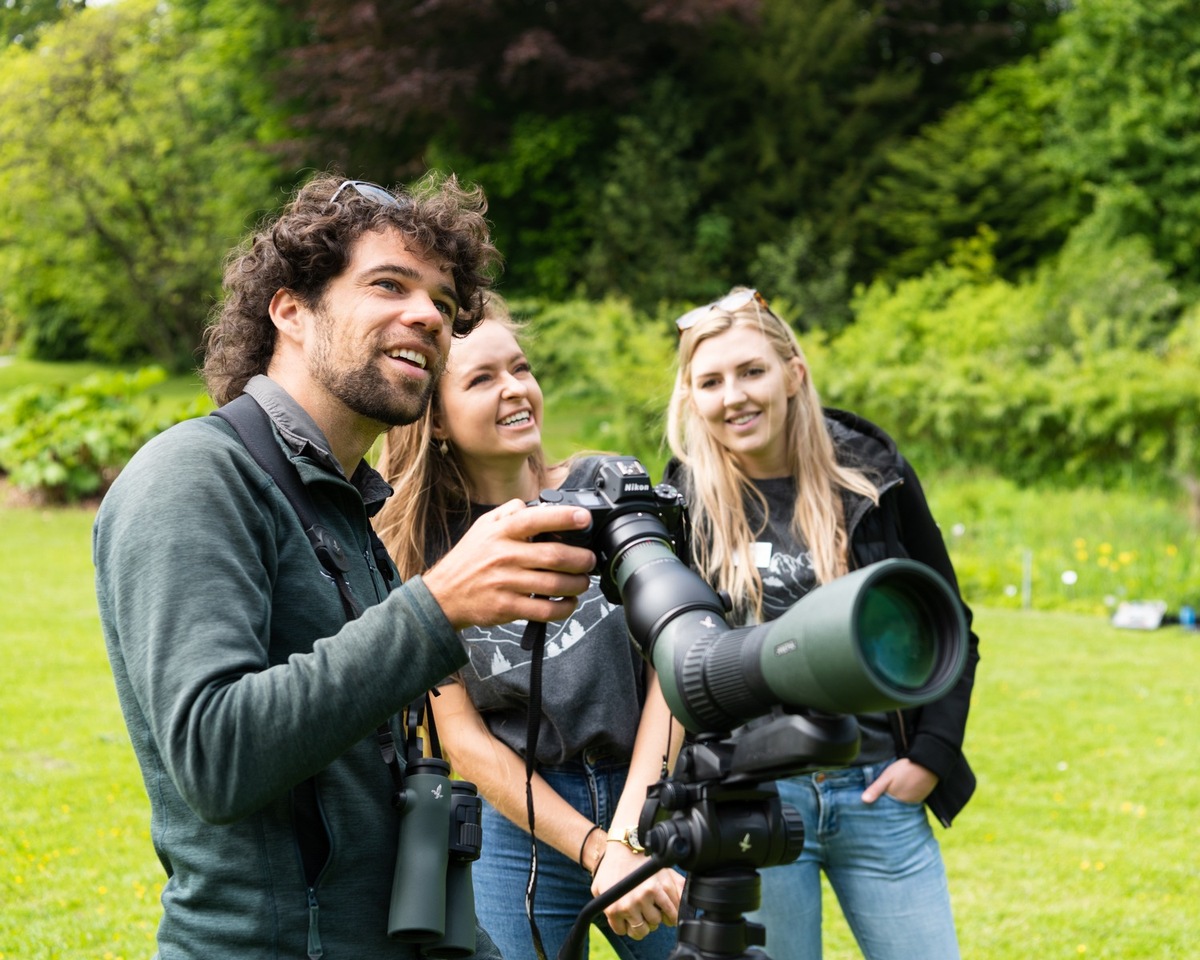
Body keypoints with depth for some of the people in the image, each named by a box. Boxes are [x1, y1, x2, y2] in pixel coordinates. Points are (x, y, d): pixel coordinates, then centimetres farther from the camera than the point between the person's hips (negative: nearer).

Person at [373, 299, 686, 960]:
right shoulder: (421, 553, -1)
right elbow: (463, 737, -4)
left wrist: (630, 836, -15)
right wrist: (596, 850, -13)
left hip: (652, 803, 1)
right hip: (521, 829, -1)